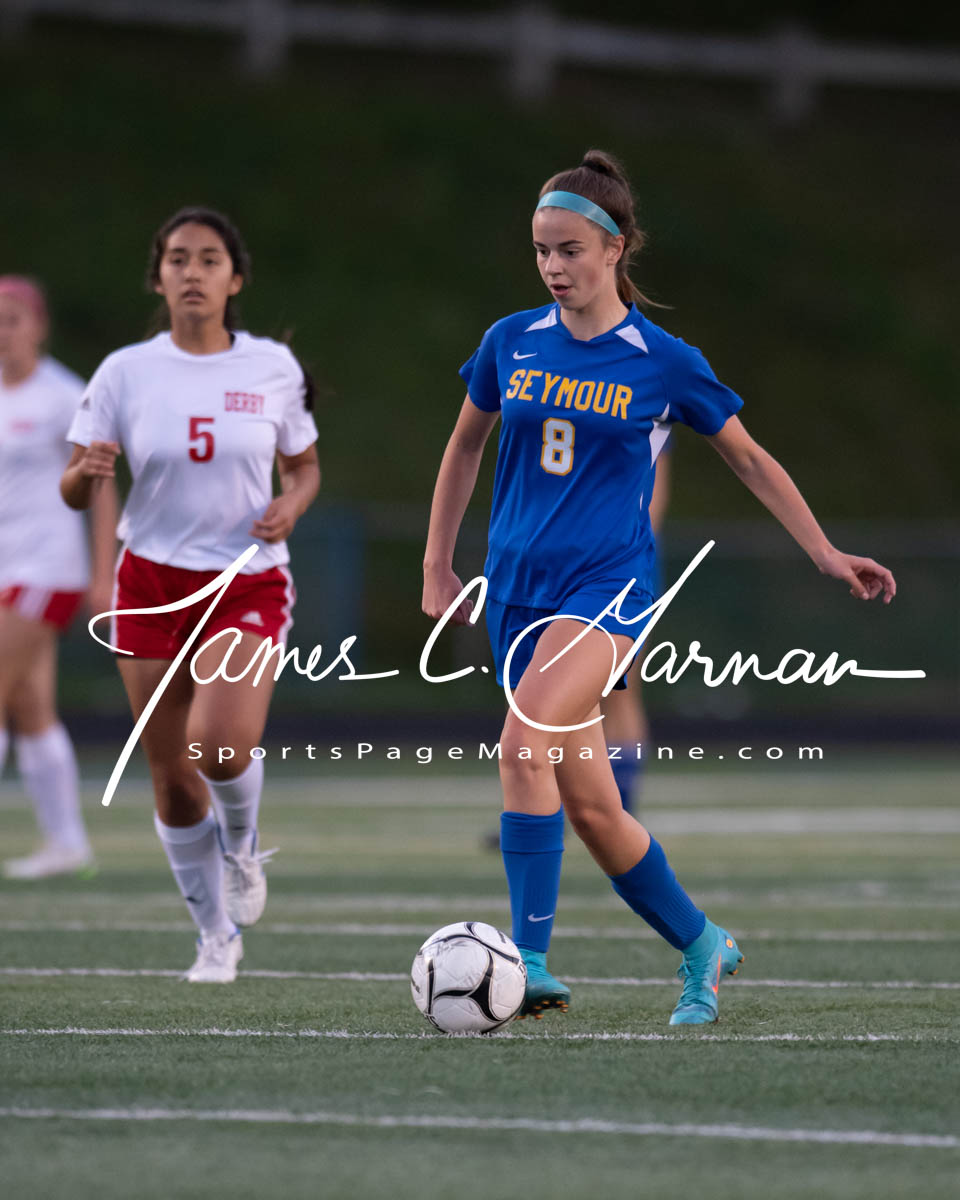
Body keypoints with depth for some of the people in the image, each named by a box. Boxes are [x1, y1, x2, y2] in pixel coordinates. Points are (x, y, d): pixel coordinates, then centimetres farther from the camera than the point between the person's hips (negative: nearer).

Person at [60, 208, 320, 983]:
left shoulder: (273, 368, -1)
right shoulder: (127, 372, -2)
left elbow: (304, 466, 12)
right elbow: (75, 494, 0)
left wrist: (291, 506, -10)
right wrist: (86, 471, -23)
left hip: (248, 583, -1)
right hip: (153, 583, 1)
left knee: (222, 743, -25)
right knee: (172, 776, 3)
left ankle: (242, 847, 9)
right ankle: (217, 934, 24)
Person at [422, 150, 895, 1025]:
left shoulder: (663, 363, -3)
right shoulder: (510, 343, 5)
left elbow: (749, 459, 10)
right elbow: (465, 445, 21)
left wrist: (825, 553, 8)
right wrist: (436, 565, 19)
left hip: (608, 584, -4)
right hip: (518, 584, 4)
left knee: (524, 740, -29)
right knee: (589, 806, 5)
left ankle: (530, 958, -29)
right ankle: (701, 945, 26)